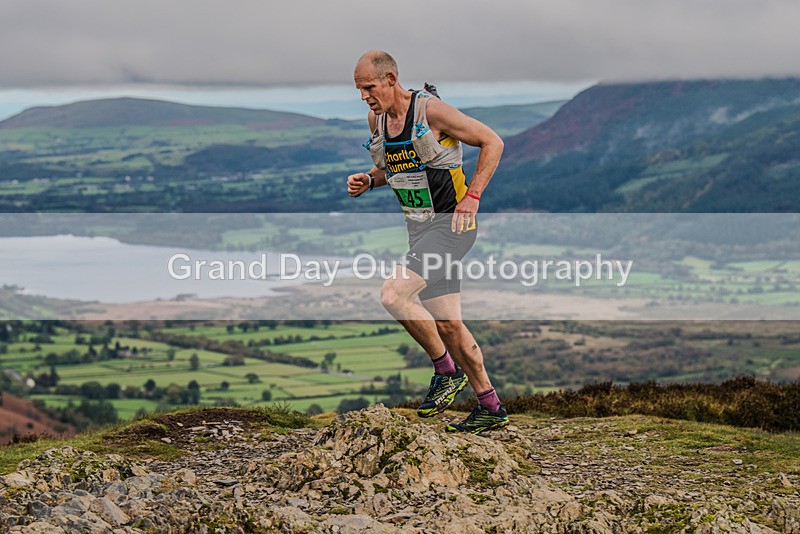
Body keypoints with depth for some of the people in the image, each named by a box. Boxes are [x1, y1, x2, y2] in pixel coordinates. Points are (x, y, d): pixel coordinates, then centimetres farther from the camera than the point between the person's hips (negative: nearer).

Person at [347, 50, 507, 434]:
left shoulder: (431, 110, -15)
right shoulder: (376, 119, 7)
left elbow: (492, 142, -10)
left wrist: (472, 197, -15)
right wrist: (367, 181, 2)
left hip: (451, 223, -8)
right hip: (420, 227, 8)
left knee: (393, 295, -22)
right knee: (447, 324, 8)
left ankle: (447, 372, -5)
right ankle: (490, 409, 17)